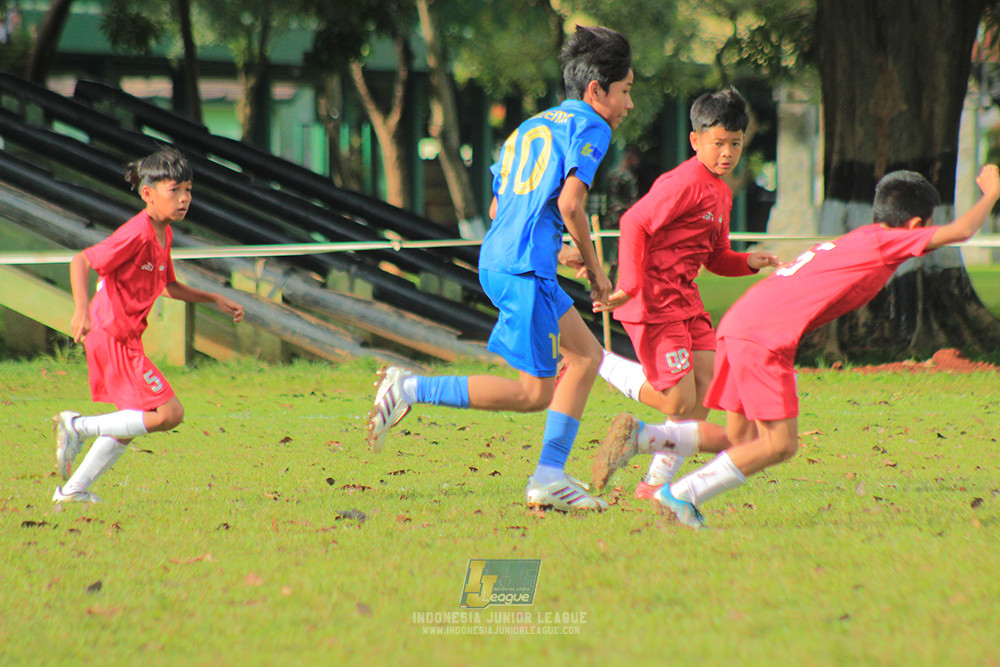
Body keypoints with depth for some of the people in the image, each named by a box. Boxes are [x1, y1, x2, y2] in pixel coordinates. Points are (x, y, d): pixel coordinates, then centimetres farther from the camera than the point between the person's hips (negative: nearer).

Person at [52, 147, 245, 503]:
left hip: (124, 337, 10)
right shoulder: (136, 235, -20)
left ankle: (73, 489, 26)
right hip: (113, 336, -10)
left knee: (133, 423, 20)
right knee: (169, 414, -11)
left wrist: (215, 299, 17)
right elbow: (81, 262, -23)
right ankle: (78, 426, -7)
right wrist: (82, 310, -35)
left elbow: (169, 286, 24)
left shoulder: (163, 234, 10)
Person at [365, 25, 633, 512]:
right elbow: (569, 202, -17)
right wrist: (594, 268, -5)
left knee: (586, 356, 14)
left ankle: (549, 477, 9)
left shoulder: (532, 127, 23)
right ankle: (410, 390, -9)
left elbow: (497, 208, 24)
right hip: (525, 269, -10)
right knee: (533, 394, -5)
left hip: (498, 259, 10)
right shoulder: (589, 128, -3)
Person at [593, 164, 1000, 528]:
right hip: (767, 336, -9)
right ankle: (683, 495, -7)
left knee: (740, 439, 11)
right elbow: (961, 231, 0)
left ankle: (639, 436, 0)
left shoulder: (855, 241, 24)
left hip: (739, 324, 9)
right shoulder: (887, 242, 0)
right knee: (779, 445, -6)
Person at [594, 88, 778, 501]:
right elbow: (634, 223, -20)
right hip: (654, 301, -9)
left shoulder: (721, 192, 16)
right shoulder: (685, 183, -15)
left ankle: (657, 485, 8)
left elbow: (716, 257, 24)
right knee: (678, 401, -10)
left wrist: (749, 263, 4)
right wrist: (630, 285, -25)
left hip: (684, 300, 9)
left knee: (705, 390, 0)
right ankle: (593, 363, 7)